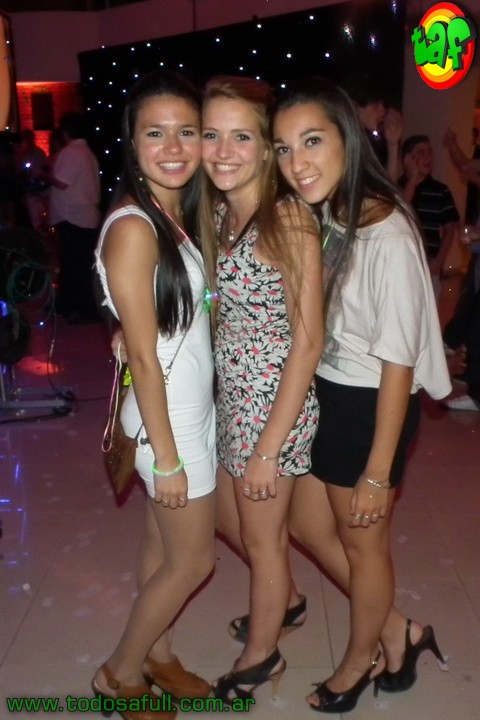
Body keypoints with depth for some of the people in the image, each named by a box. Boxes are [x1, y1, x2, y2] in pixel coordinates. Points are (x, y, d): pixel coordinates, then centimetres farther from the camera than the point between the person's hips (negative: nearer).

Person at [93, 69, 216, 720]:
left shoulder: (178, 214, 5)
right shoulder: (132, 228, -21)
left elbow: (187, 321, 8)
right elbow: (144, 355, -21)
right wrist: (166, 457, -16)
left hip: (193, 410, 8)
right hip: (169, 421, -7)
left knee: (164, 548, 20)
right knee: (193, 561, 9)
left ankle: (155, 652, 40)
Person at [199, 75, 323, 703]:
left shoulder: (288, 218, -20)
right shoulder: (215, 212, 4)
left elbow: (308, 340, -20)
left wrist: (270, 446, -18)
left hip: (275, 400, -8)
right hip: (230, 395, 8)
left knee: (263, 537, 13)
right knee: (226, 517, 25)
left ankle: (261, 657, 41)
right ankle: (281, 599, 55)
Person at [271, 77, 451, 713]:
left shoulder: (386, 236, -24)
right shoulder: (323, 217, 0)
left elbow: (397, 361, -20)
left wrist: (377, 473, -15)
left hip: (369, 408, -8)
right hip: (325, 396, 8)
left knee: (362, 543, 14)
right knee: (308, 525, 20)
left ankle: (360, 661, 43)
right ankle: (398, 633, 40)